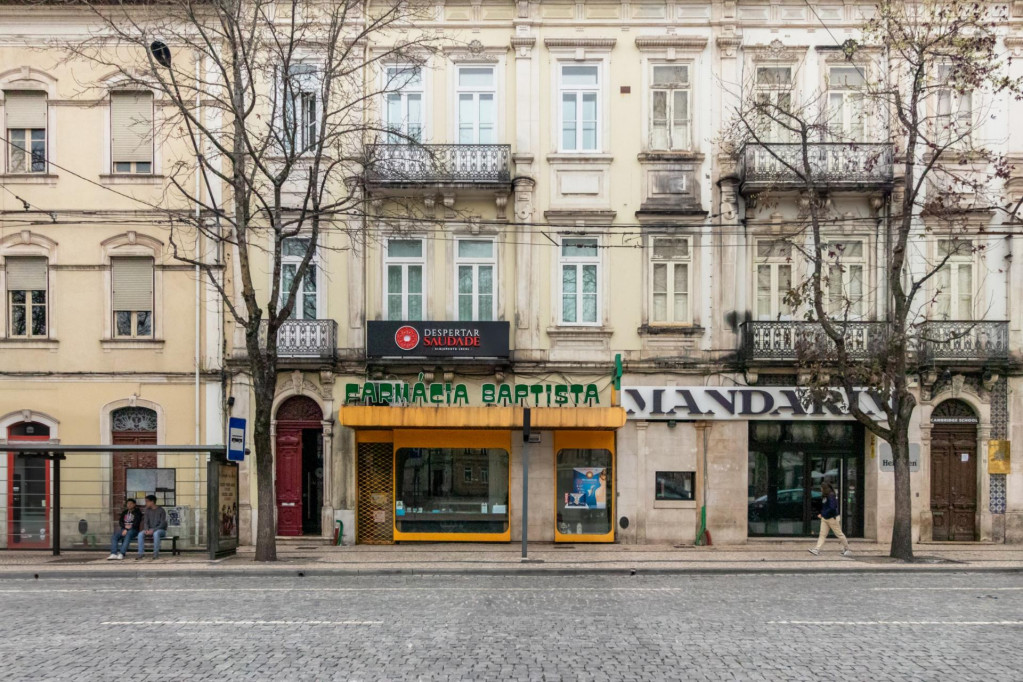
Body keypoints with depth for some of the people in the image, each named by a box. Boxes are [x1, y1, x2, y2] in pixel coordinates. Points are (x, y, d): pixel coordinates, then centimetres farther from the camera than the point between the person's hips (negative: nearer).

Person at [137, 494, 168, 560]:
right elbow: (145, 522, 4)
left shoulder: (161, 510, -9)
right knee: (140, 534, -25)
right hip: (150, 530, 5)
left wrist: (153, 530, -25)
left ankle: (156, 553, -31)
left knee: (156, 533, -39)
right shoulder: (147, 511, 7)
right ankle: (141, 553, -21)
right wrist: (146, 529, -18)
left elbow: (163, 524, -15)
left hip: (161, 530, -5)